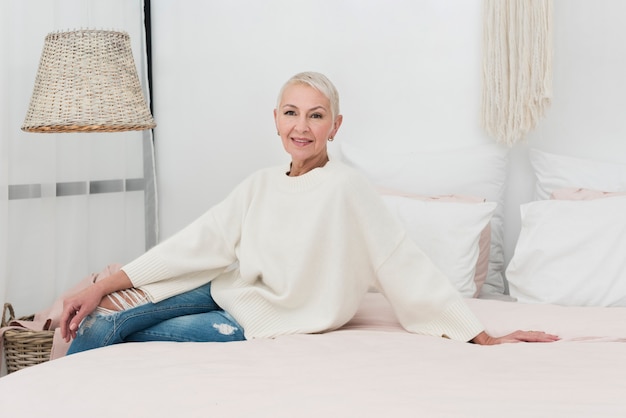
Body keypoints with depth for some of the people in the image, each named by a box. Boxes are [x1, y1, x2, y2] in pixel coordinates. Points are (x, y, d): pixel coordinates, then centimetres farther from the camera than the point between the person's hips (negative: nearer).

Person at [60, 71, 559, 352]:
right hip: (225, 291, 6)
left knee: (122, 340, -15)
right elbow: (200, 242, -5)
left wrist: (483, 336, -21)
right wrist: (103, 287, -12)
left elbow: (406, 264, -20)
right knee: (100, 321, -9)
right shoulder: (261, 183, 0)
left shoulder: (346, 186, -20)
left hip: (260, 323, -6)